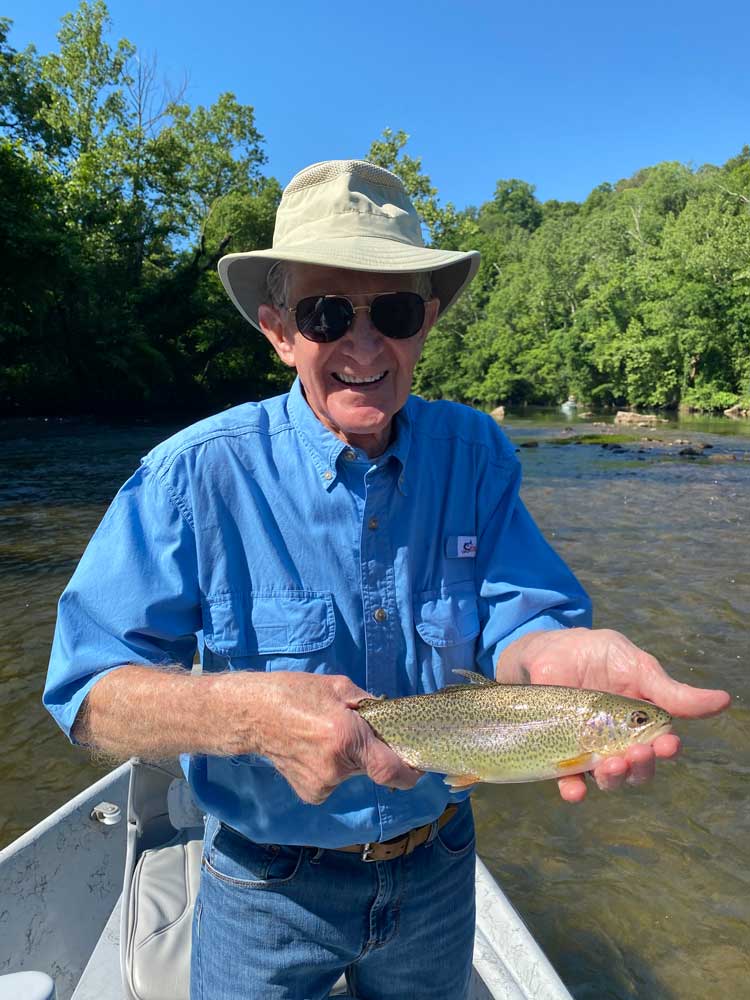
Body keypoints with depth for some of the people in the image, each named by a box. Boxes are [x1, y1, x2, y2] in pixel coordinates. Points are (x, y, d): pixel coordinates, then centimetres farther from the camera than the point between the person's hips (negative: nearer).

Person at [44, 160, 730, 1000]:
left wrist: (560, 654, -39)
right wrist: (251, 712, -39)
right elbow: (88, 690, -21)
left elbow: (516, 616, -15)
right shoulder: (196, 475, -20)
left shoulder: (474, 452, -10)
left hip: (436, 869, 4)